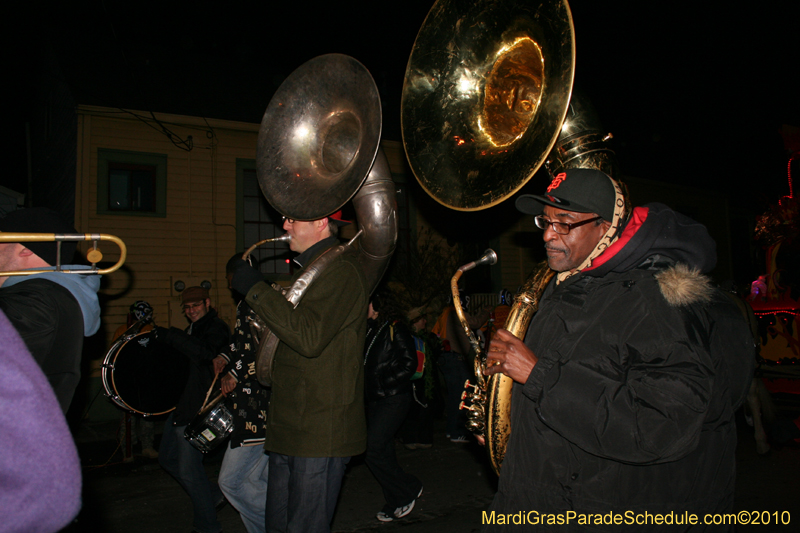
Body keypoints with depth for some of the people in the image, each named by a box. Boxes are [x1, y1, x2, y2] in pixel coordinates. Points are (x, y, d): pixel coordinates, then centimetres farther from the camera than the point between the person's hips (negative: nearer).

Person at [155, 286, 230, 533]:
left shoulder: (216, 328, -12)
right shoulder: (193, 329, 18)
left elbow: (205, 353, -33)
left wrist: (169, 336, -33)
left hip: (198, 408, -10)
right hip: (181, 405, 11)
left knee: (189, 468, -5)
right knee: (168, 459, 18)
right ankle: (213, 495, 31)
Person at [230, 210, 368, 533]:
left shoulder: (341, 270, -14)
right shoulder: (310, 268, 20)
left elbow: (309, 337, -26)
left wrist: (256, 290, -20)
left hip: (321, 430, -10)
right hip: (290, 426, 10)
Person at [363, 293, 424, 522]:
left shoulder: (395, 329, -9)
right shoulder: (370, 331, 14)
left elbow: (409, 364, -14)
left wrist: (385, 382, -16)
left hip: (394, 399, -8)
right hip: (375, 400, 8)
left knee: (371, 449, -13)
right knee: (383, 452, 12)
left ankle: (409, 489, 6)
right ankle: (396, 502, 26)